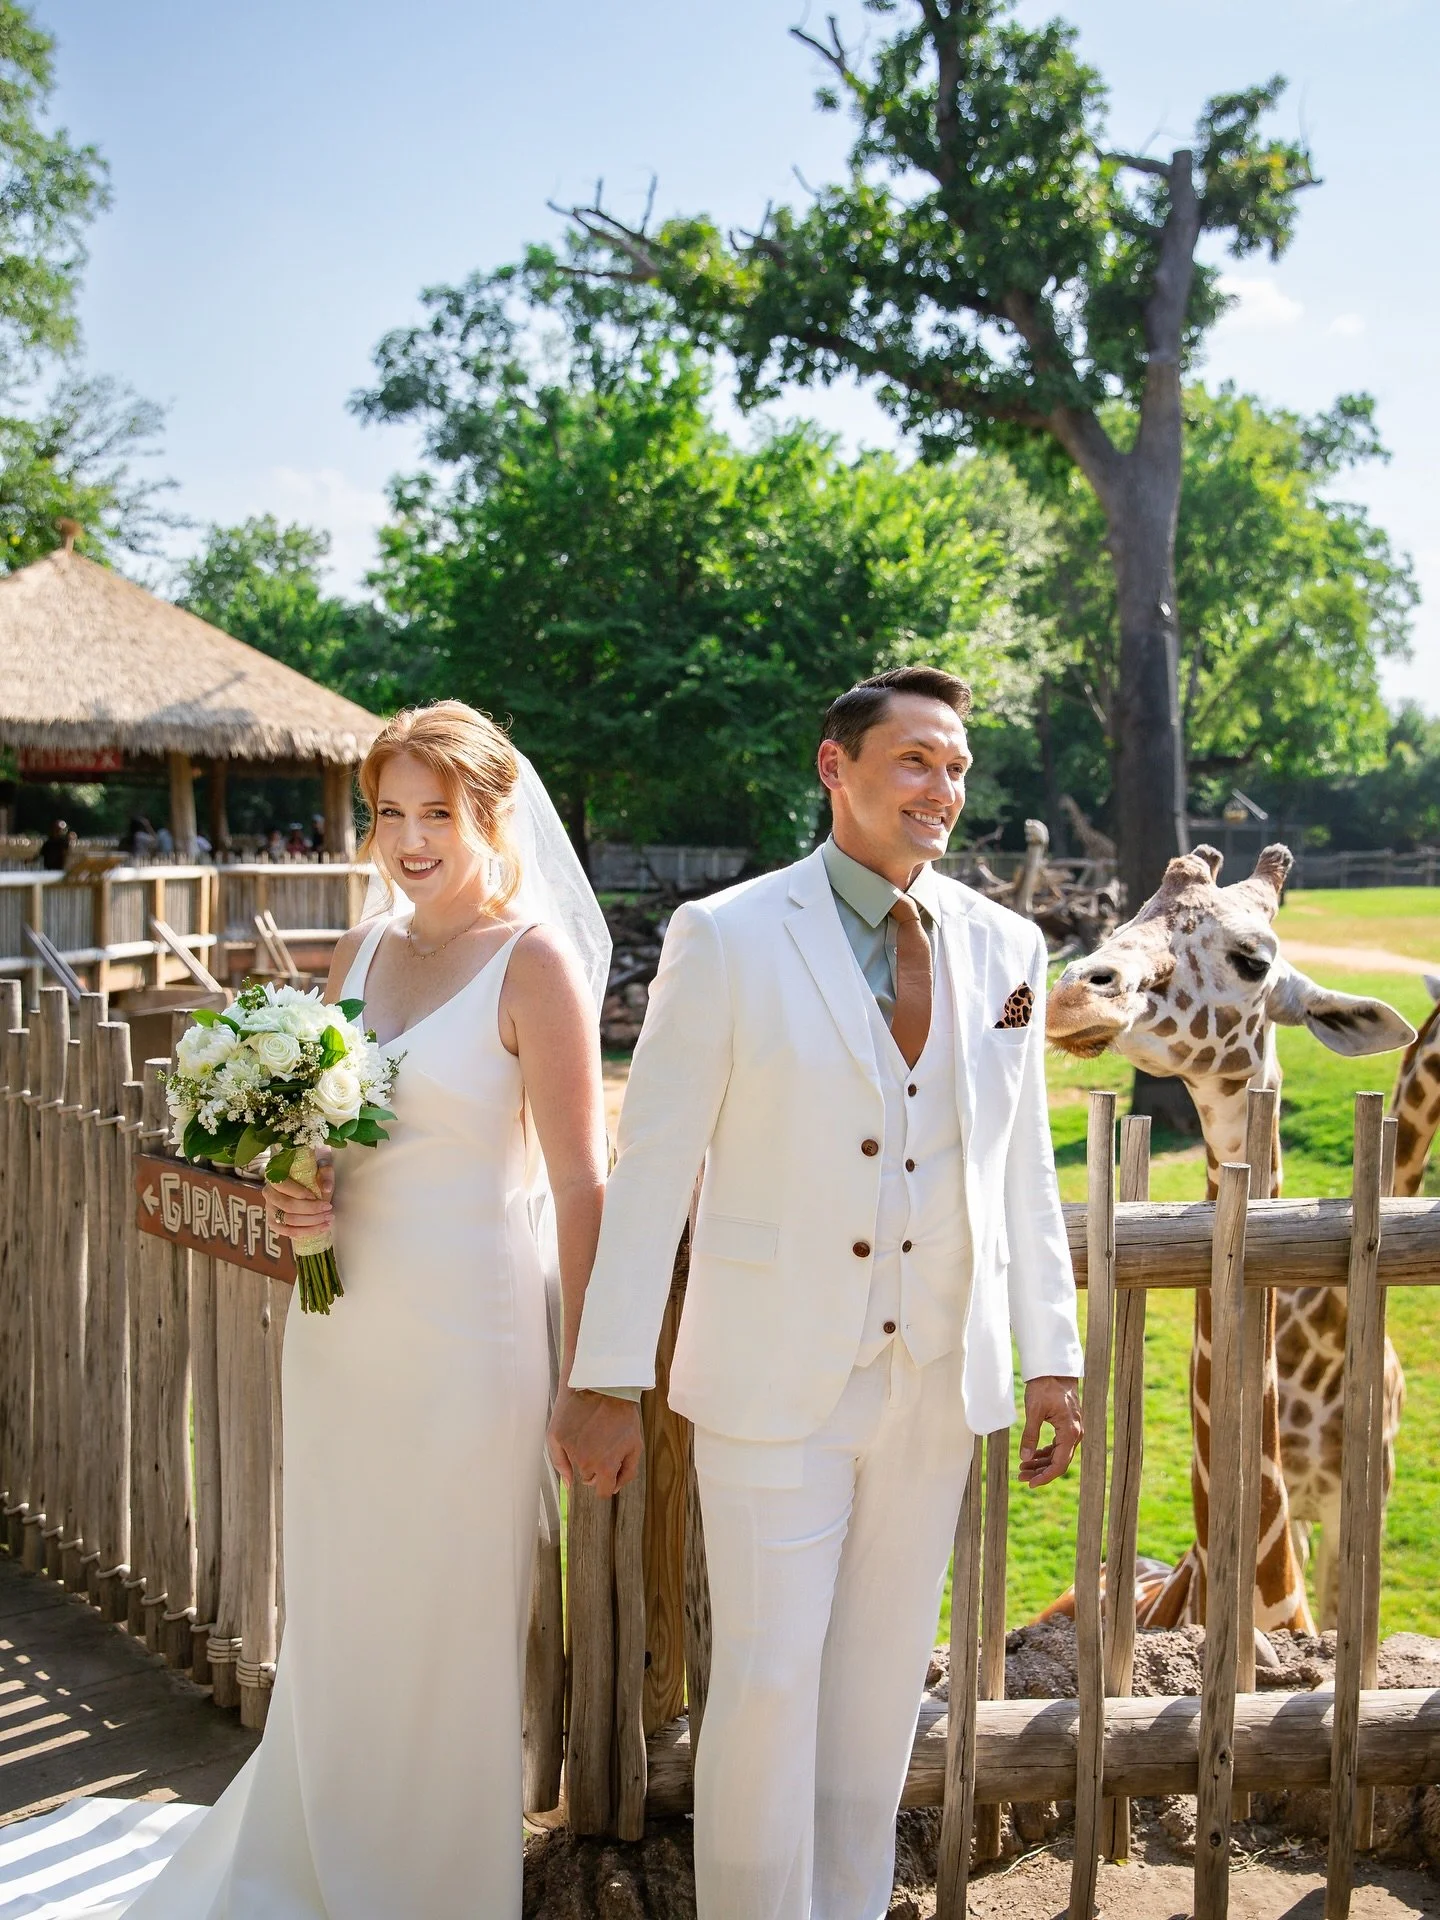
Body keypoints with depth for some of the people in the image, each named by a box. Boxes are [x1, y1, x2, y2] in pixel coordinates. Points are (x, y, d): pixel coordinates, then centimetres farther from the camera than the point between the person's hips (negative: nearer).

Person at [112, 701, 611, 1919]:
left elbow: (579, 1183, -13)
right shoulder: (359, 955, 8)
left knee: (447, 1629, 7)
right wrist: (289, 1197, -4)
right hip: (340, 1326, 6)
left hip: (462, 1336, -6)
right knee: (333, 1613, 18)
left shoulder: (534, 963, -11)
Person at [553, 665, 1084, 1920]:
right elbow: (652, 1167, -8)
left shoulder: (1003, 948, 4)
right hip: (775, 1377, -4)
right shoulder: (726, 938, -7)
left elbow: (1024, 1168, 8)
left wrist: (1053, 1357, 5)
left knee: (882, 1677, 15)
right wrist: (607, 1380, -10)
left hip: (937, 1380, 4)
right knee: (767, 1677, 0)